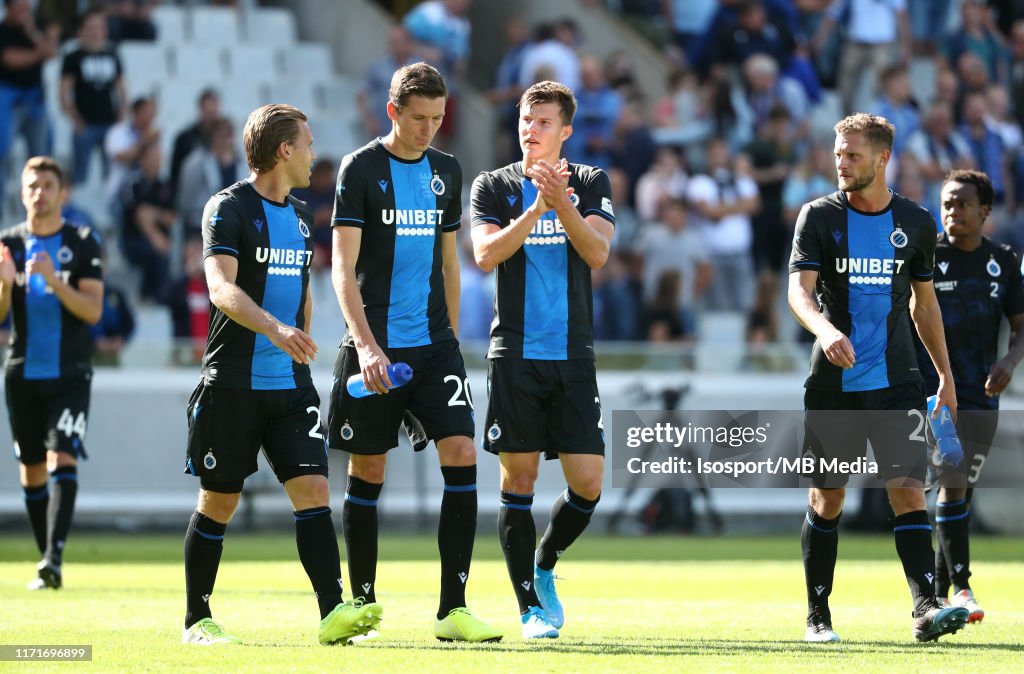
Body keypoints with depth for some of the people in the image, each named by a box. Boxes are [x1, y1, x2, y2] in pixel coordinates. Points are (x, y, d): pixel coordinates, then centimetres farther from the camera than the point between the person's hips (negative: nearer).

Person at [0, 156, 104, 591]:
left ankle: (54, 558, -25)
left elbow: (92, 311, -8)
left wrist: (53, 279, -22)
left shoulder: (83, 243, 0)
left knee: (62, 461, -17)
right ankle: (46, 564, 13)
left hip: (69, 374, -3)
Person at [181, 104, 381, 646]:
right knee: (219, 501, 2)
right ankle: (196, 621, 14)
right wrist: (273, 328, -38)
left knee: (312, 489, -8)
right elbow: (222, 287, -23)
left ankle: (334, 612, -17)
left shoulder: (299, 217, 15)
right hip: (233, 383, -6)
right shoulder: (229, 209, -9)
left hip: (289, 383, 6)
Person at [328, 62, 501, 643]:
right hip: (375, 346, -4)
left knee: (462, 457, -10)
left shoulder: (446, 172, 11)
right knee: (368, 473, 2)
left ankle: (453, 610, -9)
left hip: (434, 344, 4)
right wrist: (366, 343, -22)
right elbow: (343, 264, -12)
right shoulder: (362, 169, -5)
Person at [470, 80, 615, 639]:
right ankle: (531, 606, 7)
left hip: (574, 355, 1)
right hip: (515, 355, -1)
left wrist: (563, 204, -21)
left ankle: (544, 567, 23)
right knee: (519, 479, -1)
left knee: (587, 482, -4)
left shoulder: (591, 183, 7)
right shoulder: (493, 186, 4)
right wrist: (536, 209, -20)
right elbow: (486, 254, -10)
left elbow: (597, 253, -7)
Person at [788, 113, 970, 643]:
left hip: (895, 381, 1)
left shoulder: (915, 223, 7)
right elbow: (799, 290, -11)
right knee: (827, 498, 4)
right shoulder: (818, 217, 0)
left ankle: (926, 608, -18)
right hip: (832, 381, -1)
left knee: (908, 491, -12)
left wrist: (945, 375, 19)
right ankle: (818, 615, 15)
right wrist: (826, 330, -32)